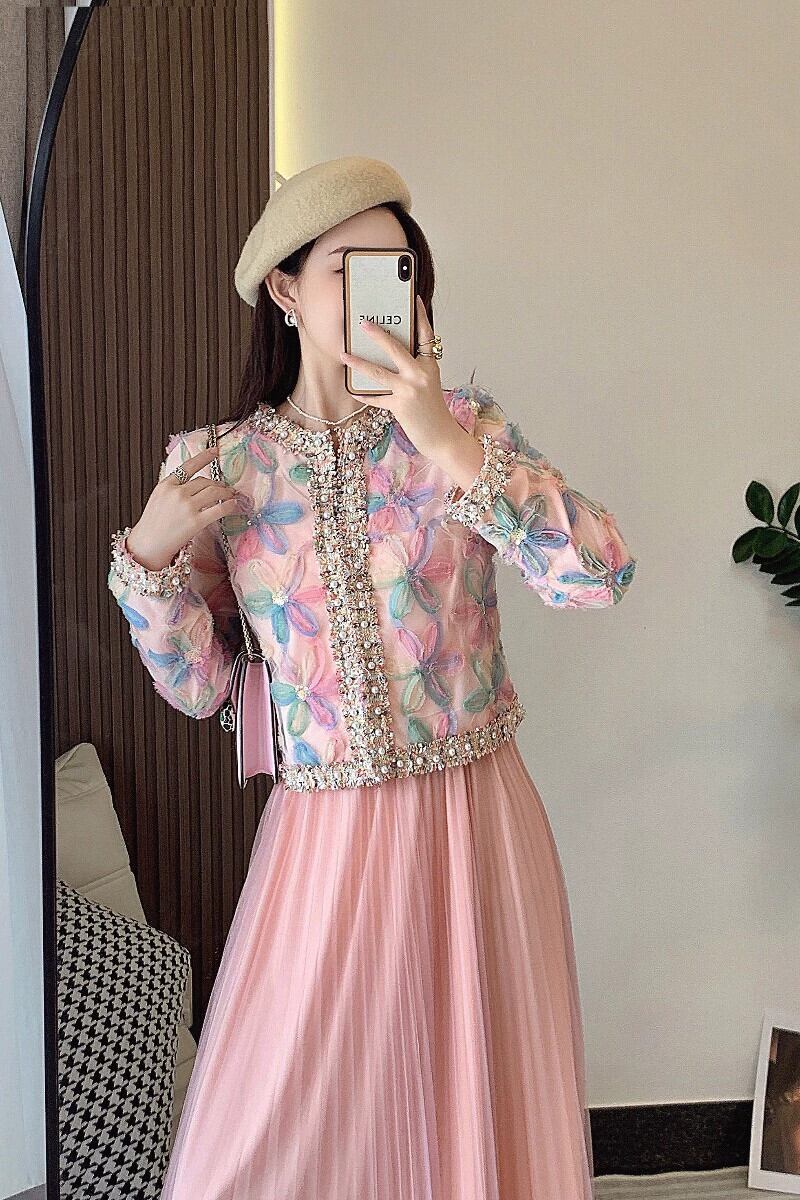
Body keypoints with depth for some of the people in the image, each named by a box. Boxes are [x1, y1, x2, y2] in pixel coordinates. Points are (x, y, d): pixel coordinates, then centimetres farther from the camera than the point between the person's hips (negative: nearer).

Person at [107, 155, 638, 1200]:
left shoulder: (462, 428, -3)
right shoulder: (219, 466, 1)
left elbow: (603, 574, -18)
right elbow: (197, 687, 5)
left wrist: (454, 450, -23)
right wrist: (148, 553, -10)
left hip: (473, 825, 0)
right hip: (322, 833, 1)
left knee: (478, 1112, 14)